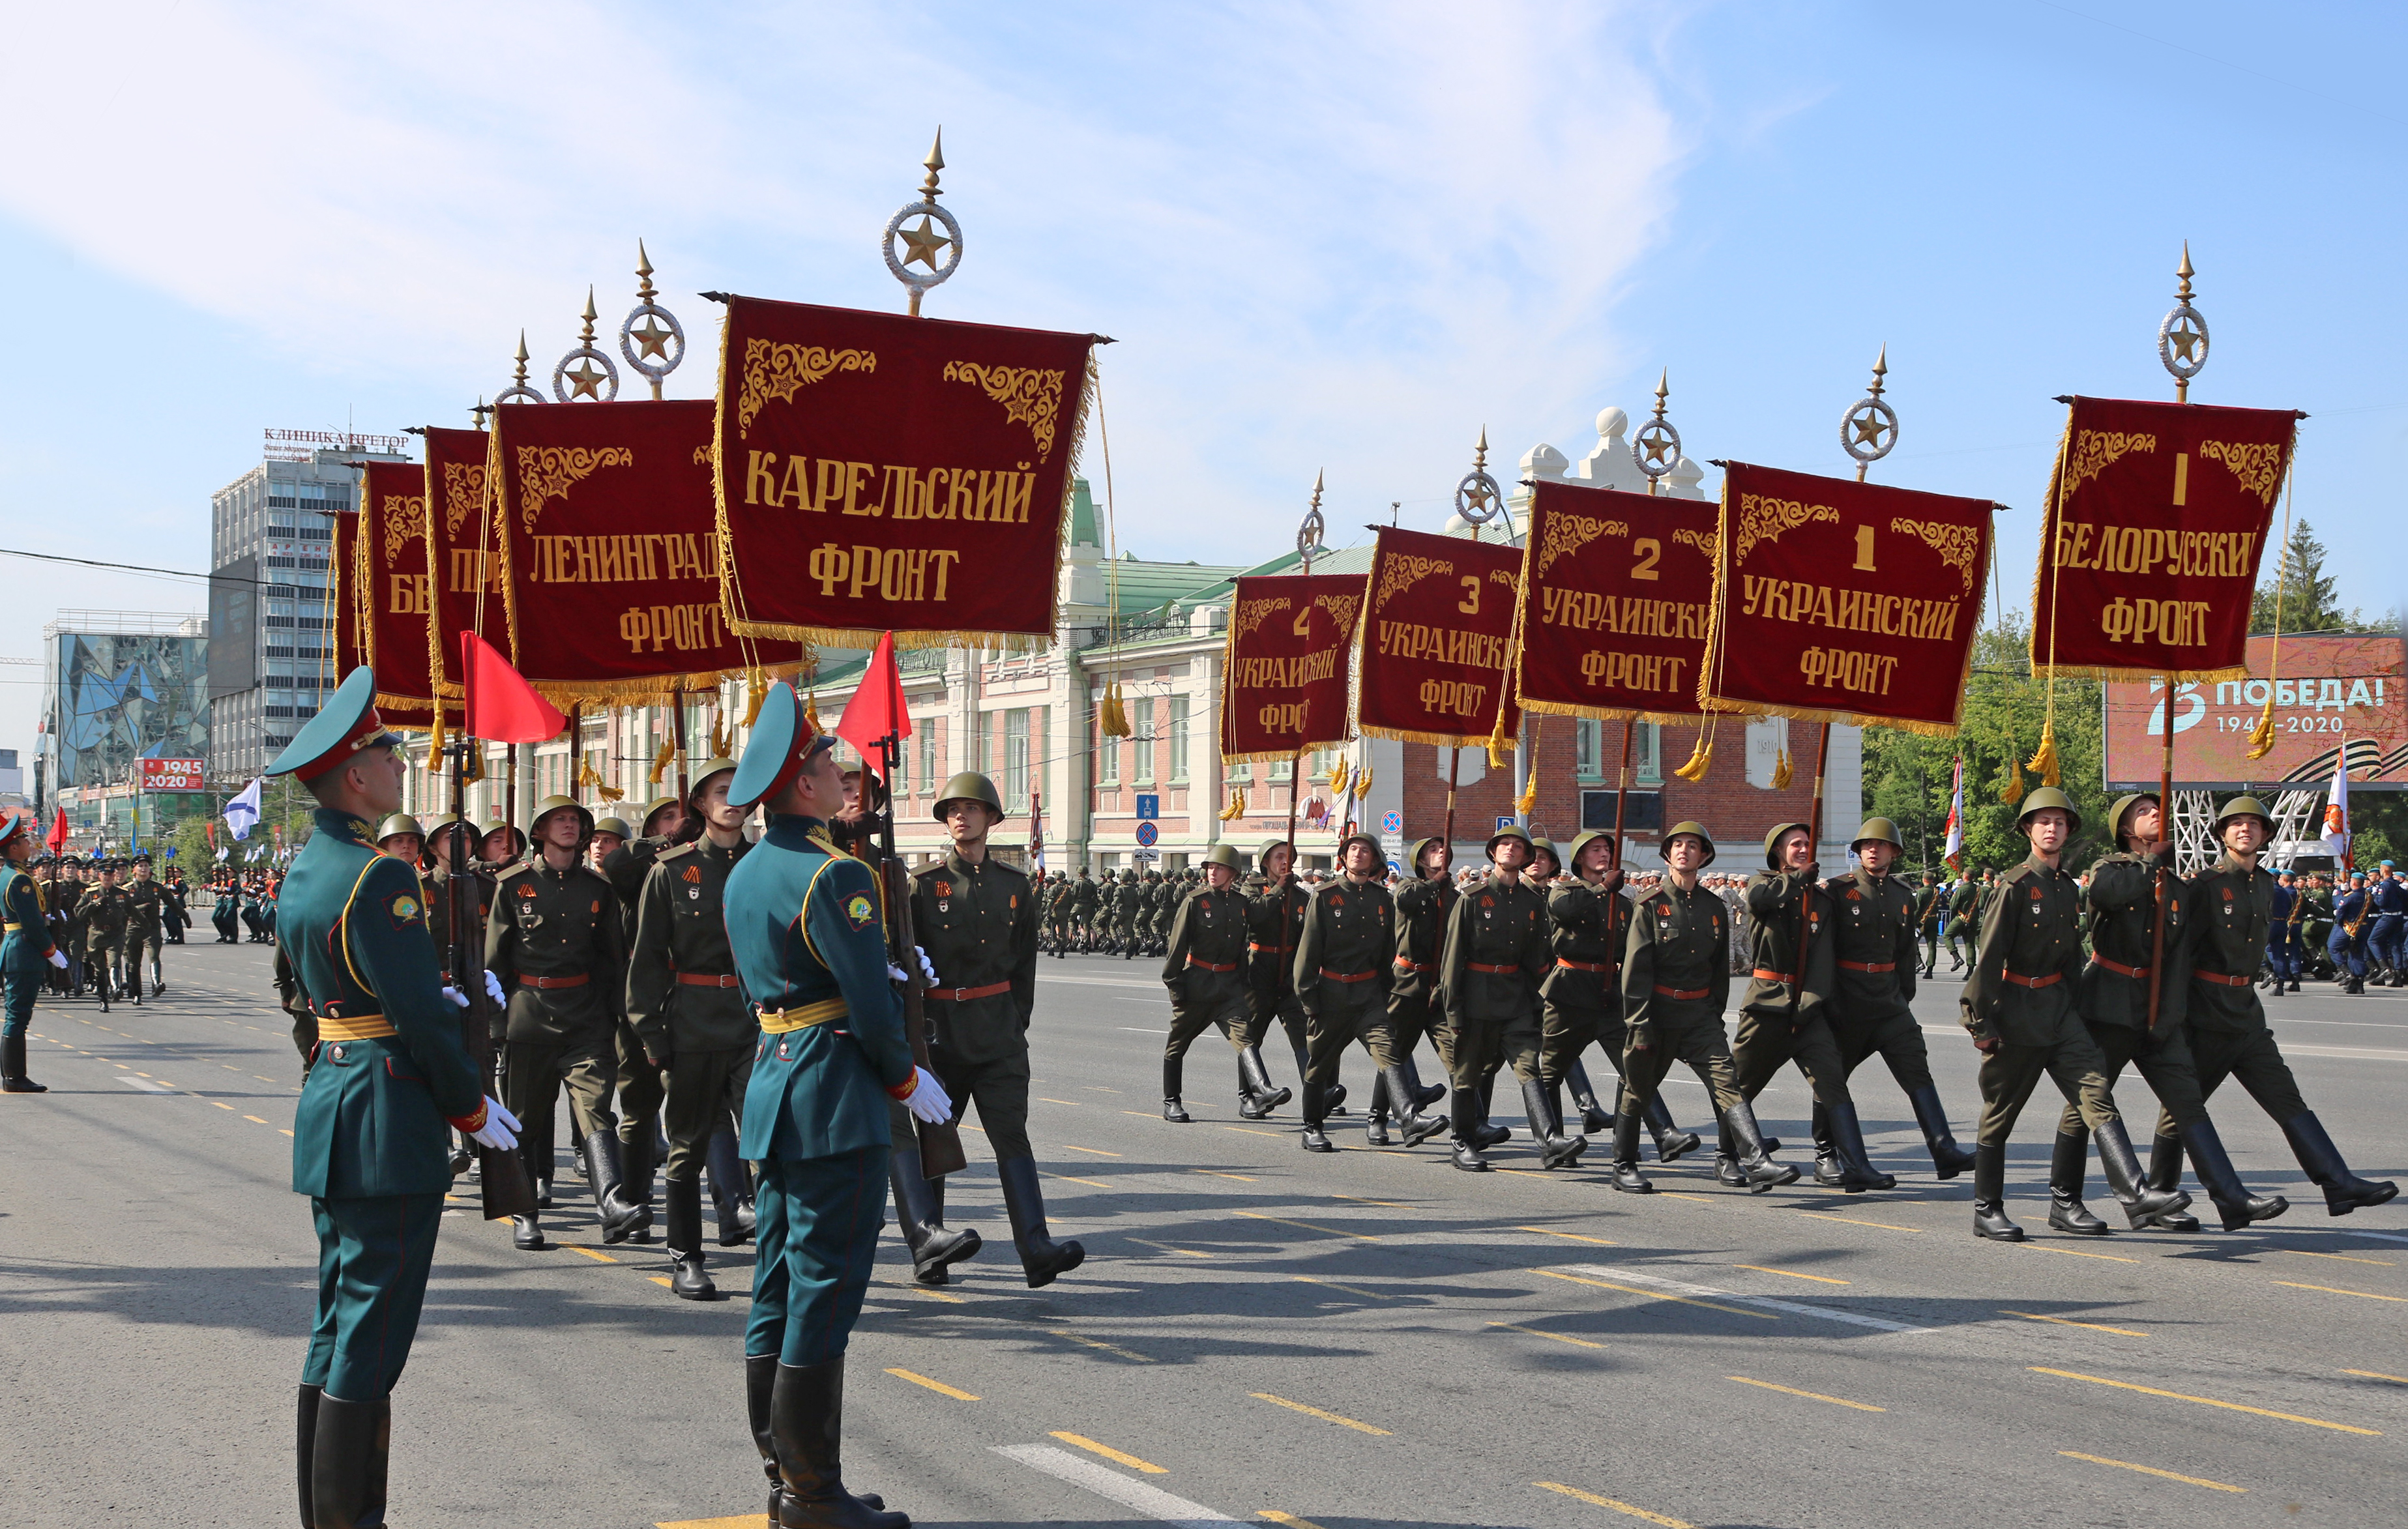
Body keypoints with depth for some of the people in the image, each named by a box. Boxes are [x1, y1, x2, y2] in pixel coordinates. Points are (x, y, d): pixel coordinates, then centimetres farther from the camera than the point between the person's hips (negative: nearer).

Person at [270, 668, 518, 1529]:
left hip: (328, 1099, 10)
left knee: (338, 1326, 15)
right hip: (388, 1116, -10)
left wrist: (431, 996, 21)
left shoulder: (303, 871, 11)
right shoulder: (379, 876, -18)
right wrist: (473, 1108, -8)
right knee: (373, 1336, -4)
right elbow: (422, 1015, -19)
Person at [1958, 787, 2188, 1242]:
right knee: (1999, 1114, 4)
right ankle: (1987, 1212, 14)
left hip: (2059, 1008, 6)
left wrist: (2074, 1007, 20)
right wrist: (1981, 1024, -14)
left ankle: (2134, 1192, -21)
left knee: (2097, 1094, -10)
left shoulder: (2067, 886, 12)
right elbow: (1989, 957, -12)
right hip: (2016, 1012, -6)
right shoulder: (2016, 885, -10)